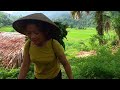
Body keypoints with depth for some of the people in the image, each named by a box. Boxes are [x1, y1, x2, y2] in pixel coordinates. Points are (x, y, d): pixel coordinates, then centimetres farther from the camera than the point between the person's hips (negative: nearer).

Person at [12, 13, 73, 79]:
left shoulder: (54, 44, -29)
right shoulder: (28, 44, -20)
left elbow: (65, 64, -18)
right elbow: (25, 66, -11)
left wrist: (71, 78, -11)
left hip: (55, 76, -2)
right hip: (38, 76, 3)